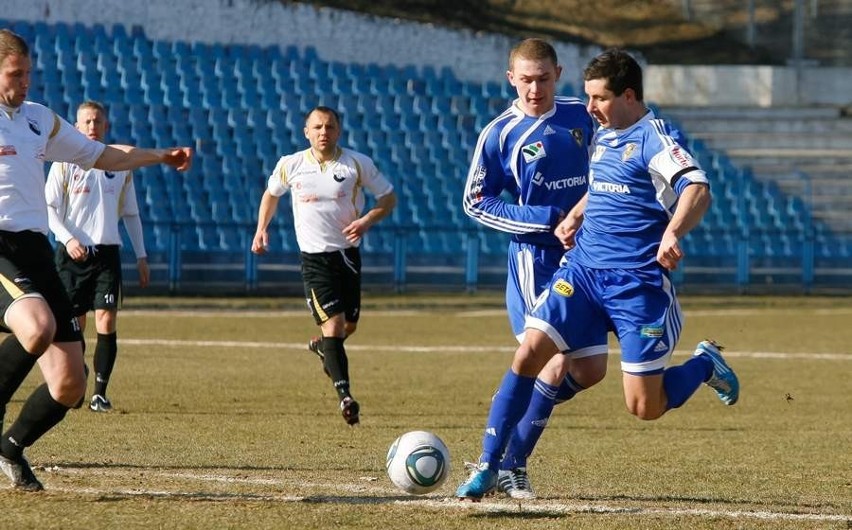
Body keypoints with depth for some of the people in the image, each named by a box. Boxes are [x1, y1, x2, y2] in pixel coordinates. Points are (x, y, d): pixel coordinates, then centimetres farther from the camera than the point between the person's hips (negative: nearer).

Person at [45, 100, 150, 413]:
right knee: (74, 325, 3)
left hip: (107, 252, 1)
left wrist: (141, 256, 14)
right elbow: (49, 208, -2)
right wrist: (68, 238, -18)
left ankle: (100, 392, -10)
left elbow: (130, 214, 17)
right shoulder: (65, 163, 1)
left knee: (107, 321, -12)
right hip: (72, 254, -1)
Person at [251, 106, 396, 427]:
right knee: (333, 322, -16)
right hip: (313, 257, -2)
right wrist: (261, 229, 8)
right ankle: (344, 395, -22)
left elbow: (388, 197, 4)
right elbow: (272, 193, 19)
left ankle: (323, 348, 48)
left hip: (347, 253, 2)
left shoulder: (357, 164, -4)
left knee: (349, 325, 12)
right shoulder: (290, 165, -1)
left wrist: (366, 221, -14)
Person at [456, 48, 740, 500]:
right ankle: (487, 467, -7)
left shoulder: (654, 138, -12)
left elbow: (698, 190, -27)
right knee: (528, 354, -11)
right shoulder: (603, 136, 13)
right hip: (583, 270, 7)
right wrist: (575, 215, 16)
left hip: (638, 282, -6)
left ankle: (705, 365, 25)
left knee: (645, 408, -5)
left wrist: (673, 232, -45)